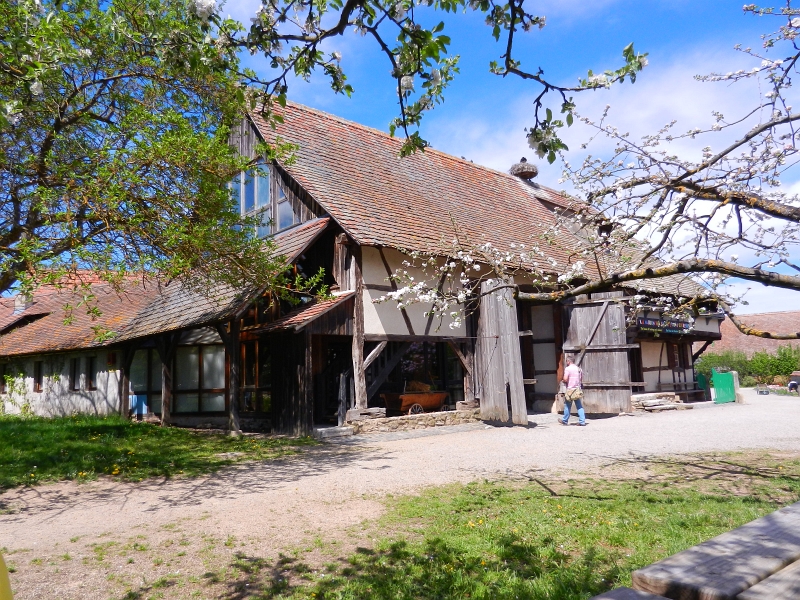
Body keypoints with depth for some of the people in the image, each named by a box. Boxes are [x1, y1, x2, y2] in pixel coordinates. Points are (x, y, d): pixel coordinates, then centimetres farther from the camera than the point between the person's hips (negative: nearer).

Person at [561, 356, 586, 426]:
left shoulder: (568, 369, -11)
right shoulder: (578, 368, 11)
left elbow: (565, 379, -18)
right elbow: (581, 379, 17)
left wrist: (563, 381, 2)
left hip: (570, 389, -6)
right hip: (578, 389, 6)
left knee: (567, 406, 6)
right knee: (579, 406, 6)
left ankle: (565, 421, 18)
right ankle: (582, 421, 0)